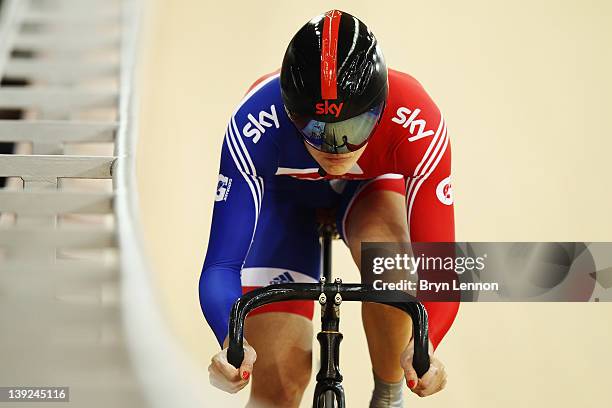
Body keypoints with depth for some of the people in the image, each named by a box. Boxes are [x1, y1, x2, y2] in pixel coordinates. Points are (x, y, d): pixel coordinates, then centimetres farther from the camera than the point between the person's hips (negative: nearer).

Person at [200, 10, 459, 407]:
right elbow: (222, 264, -40)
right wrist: (232, 343, -59)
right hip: (284, 191, 0)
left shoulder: (416, 122, -39)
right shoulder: (256, 124, -40)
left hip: (372, 186, 0)